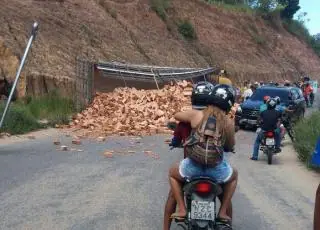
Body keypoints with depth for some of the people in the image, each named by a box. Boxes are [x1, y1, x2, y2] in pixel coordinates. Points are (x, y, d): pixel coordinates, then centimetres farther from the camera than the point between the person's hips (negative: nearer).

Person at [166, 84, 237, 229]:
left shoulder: (196, 115, 4)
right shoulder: (229, 122, 4)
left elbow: (176, 116, 24)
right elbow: (230, 146, 18)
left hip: (193, 168, 0)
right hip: (216, 170, 1)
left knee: (172, 173, 34)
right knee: (234, 175, 37)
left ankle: (182, 210, 23)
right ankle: (222, 212, 30)